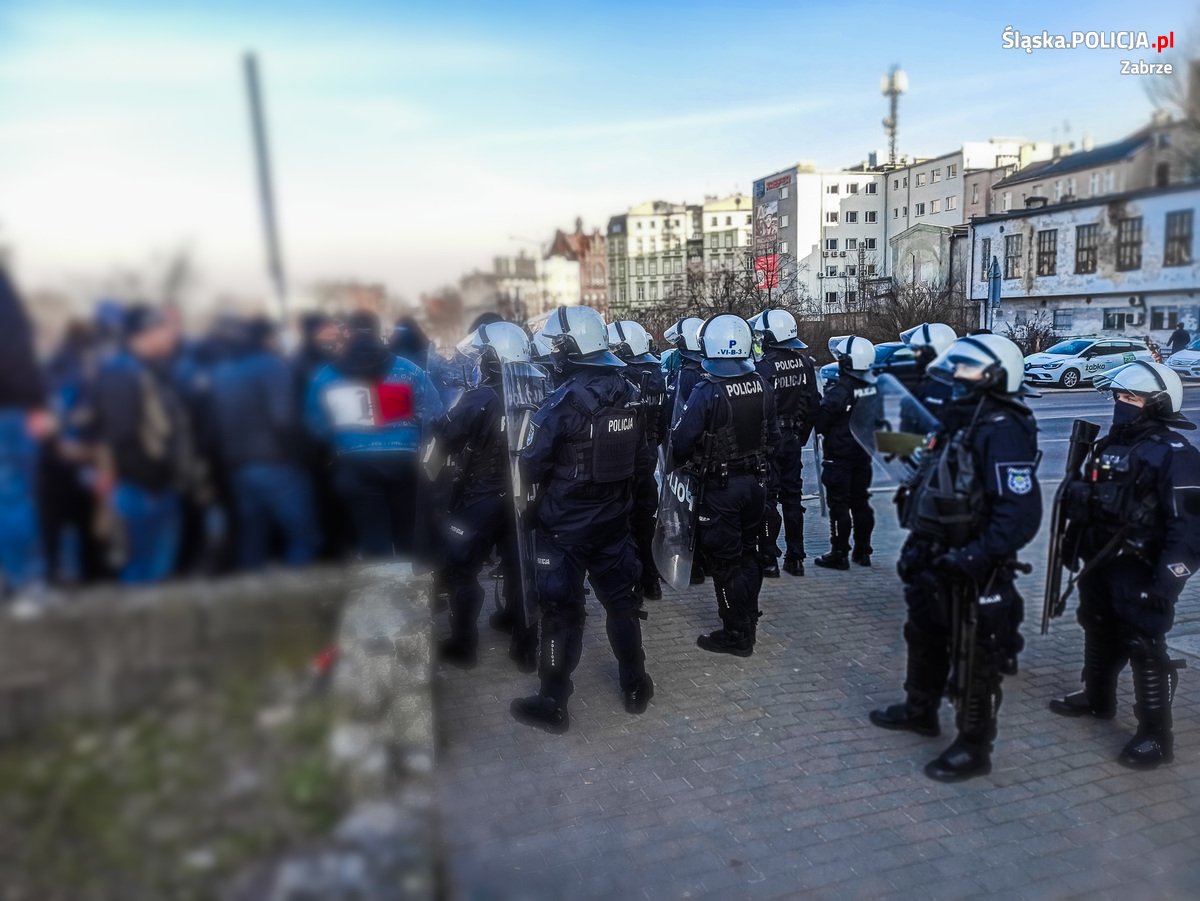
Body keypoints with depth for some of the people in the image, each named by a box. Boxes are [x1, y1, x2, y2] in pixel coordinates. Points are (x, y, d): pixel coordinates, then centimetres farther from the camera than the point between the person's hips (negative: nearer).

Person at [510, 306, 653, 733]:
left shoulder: (563, 401, -20)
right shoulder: (629, 393, -1)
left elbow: (531, 467, -17)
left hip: (565, 525, -5)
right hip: (614, 518, 6)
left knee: (562, 610, 5)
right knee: (621, 600, 18)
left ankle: (553, 703, 16)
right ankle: (636, 687, 31)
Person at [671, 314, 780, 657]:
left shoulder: (706, 392, -20)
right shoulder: (762, 386, -2)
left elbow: (681, 442, -19)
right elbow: (774, 436, 7)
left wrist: (683, 460, 2)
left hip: (720, 487, -6)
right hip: (755, 482, 6)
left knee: (725, 561, 5)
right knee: (748, 553, 19)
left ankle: (736, 634, 13)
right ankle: (749, 623, 31)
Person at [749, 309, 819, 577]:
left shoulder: (763, 367, -18)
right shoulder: (804, 363, 2)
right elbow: (812, 404, 8)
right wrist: (802, 435, 18)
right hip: (793, 439, 6)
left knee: (767, 500, 2)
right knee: (792, 496, 13)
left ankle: (769, 559, 6)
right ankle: (795, 558, 20)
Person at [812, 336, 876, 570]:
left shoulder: (838, 392, -20)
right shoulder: (873, 388, 0)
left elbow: (819, 423, -13)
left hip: (839, 456, -6)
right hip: (863, 456, 6)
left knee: (839, 505, 0)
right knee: (861, 502, 14)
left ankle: (839, 554, 4)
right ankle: (863, 551, 22)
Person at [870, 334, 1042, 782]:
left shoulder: (1003, 429, -21)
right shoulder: (962, 420, 10)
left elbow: (1021, 512, -29)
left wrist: (974, 558, -30)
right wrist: (917, 545, 18)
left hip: (971, 570, -10)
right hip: (937, 561, 10)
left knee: (974, 659, 6)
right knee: (924, 638, 24)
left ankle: (974, 748, 22)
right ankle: (920, 710, 45)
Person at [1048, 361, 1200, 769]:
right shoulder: (1111, 444, 10)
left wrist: (1167, 580, -25)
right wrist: (1076, 546, 19)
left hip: (1141, 573, -8)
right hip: (1101, 565, 8)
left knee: (1145, 649, -2)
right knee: (1099, 632, 21)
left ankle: (1156, 737, 9)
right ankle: (1097, 698, 40)